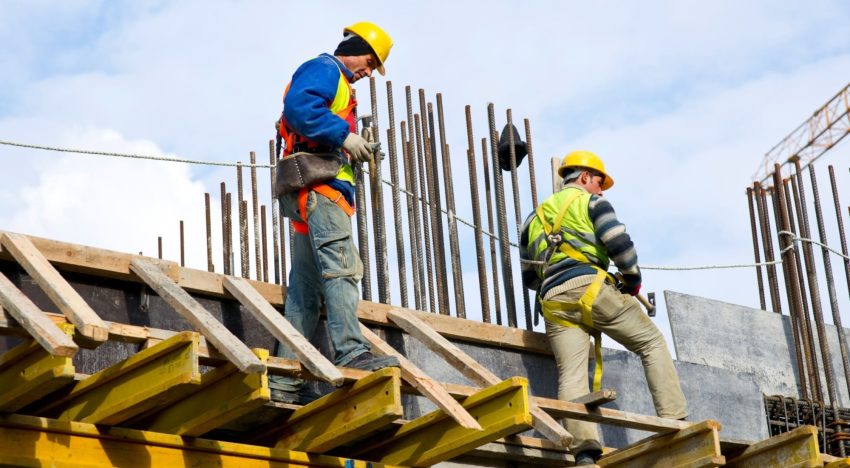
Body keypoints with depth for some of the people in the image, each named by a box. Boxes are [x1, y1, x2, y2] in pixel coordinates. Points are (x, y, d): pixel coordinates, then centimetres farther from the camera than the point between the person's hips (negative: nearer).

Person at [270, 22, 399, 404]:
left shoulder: (336, 83, 32)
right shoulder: (324, 69, 1)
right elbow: (299, 105, -19)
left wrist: (353, 151, 12)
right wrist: (343, 135, -18)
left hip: (313, 196, 10)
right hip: (318, 186, -10)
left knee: (305, 289, 4)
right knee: (340, 267, -21)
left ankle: (285, 380, 1)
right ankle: (352, 352, -33)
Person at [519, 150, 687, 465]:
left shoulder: (534, 218, 28)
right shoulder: (591, 202, 11)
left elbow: (529, 277, 28)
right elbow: (619, 242, -5)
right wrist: (633, 279, 8)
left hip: (553, 301, 4)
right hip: (590, 288, -4)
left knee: (571, 376, -6)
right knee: (652, 343, 7)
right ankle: (674, 422, -4)